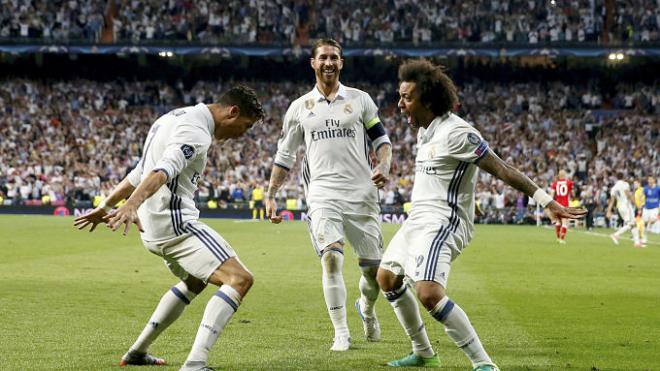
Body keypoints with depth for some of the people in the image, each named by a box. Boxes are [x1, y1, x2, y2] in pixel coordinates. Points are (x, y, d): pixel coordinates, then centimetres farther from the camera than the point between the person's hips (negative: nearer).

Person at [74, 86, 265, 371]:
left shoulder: (176, 118, 18)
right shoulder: (196, 132, -14)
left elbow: (139, 172, 26)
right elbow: (163, 171, -31)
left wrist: (105, 207, 32)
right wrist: (131, 205, -45)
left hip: (152, 228, 10)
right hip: (174, 222, -10)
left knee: (194, 281, 32)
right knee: (239, 279, -18)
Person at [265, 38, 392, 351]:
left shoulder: (360, 100, 8)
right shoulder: (300, 107, 10)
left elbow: (381, 140, 11)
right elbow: (284, 155, 16)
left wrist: (384, 166, -10)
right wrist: (270, 195, 10)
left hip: (361, 195, 1)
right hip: (322, 194, -1)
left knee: (374, 268, 3)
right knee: (331, 258, -21)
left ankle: (366, 308, 37)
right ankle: (341, 333, -13)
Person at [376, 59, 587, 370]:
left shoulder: (455, 132, -18)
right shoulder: (425, 131, 11)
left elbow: (501, 169, -20)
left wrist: (547, 202, -22)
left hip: (442, 222, -11)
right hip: (417, 219, 11)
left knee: (429, 293, -27)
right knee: (387, 277, 21)